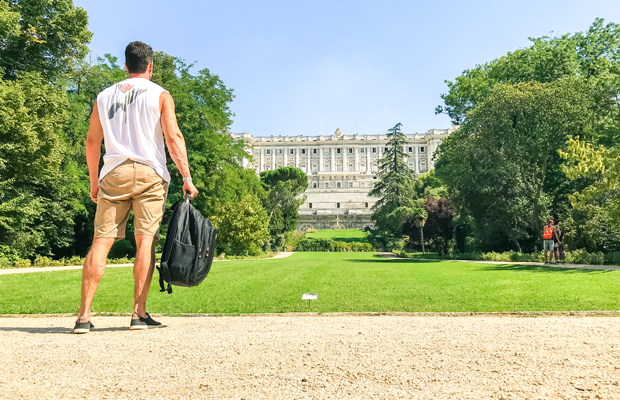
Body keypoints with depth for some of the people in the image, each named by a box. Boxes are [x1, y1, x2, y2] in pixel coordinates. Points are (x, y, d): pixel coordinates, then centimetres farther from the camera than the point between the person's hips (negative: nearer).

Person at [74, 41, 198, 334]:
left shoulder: (105, 96, 15)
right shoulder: (160, 95, 5)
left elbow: (92, 141, 14)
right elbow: (174, 138, -5)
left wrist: (94, 182, 21)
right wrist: (187, 178, -4)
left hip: (114, 173, 3)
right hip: (150, 173, -2)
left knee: (101, 241, 1)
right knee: (145, 241, -2)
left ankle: (84, 316, -1)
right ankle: (139, 314, -2)